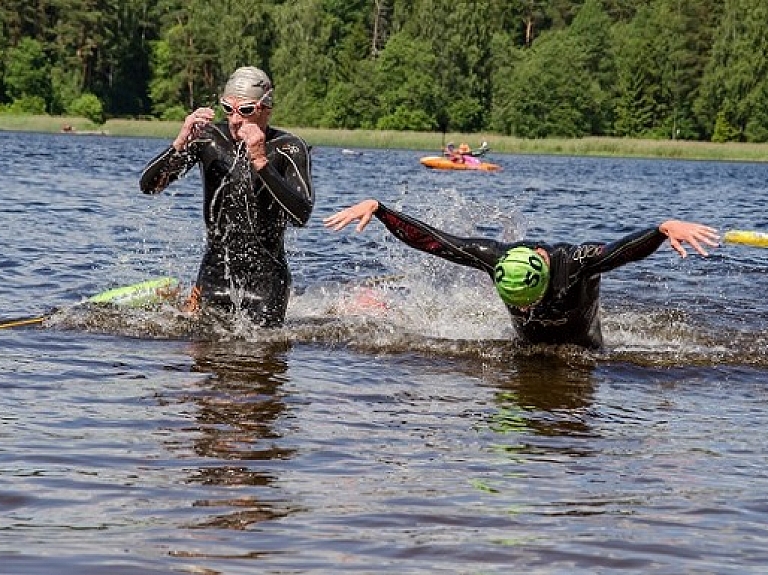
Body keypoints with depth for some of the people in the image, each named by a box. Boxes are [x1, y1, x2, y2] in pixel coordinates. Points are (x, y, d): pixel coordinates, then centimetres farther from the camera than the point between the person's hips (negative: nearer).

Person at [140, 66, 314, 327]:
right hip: (215, 269, 2)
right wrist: (180, 143, -24)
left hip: (266, 276, -2)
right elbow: (148, 185, -7)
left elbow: (301, 216, -26)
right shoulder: (208, 137, -4)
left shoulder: (289, 148, -12)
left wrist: (261, 162, -32)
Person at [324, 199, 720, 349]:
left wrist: (666, 228, -79)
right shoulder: (495, 258, -37)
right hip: (528, 339, 2)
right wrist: (375, 209, -37)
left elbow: (629, 247, -60)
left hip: (579, 341, -2)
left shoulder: (579, 261, -44)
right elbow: (428, 239, -32)